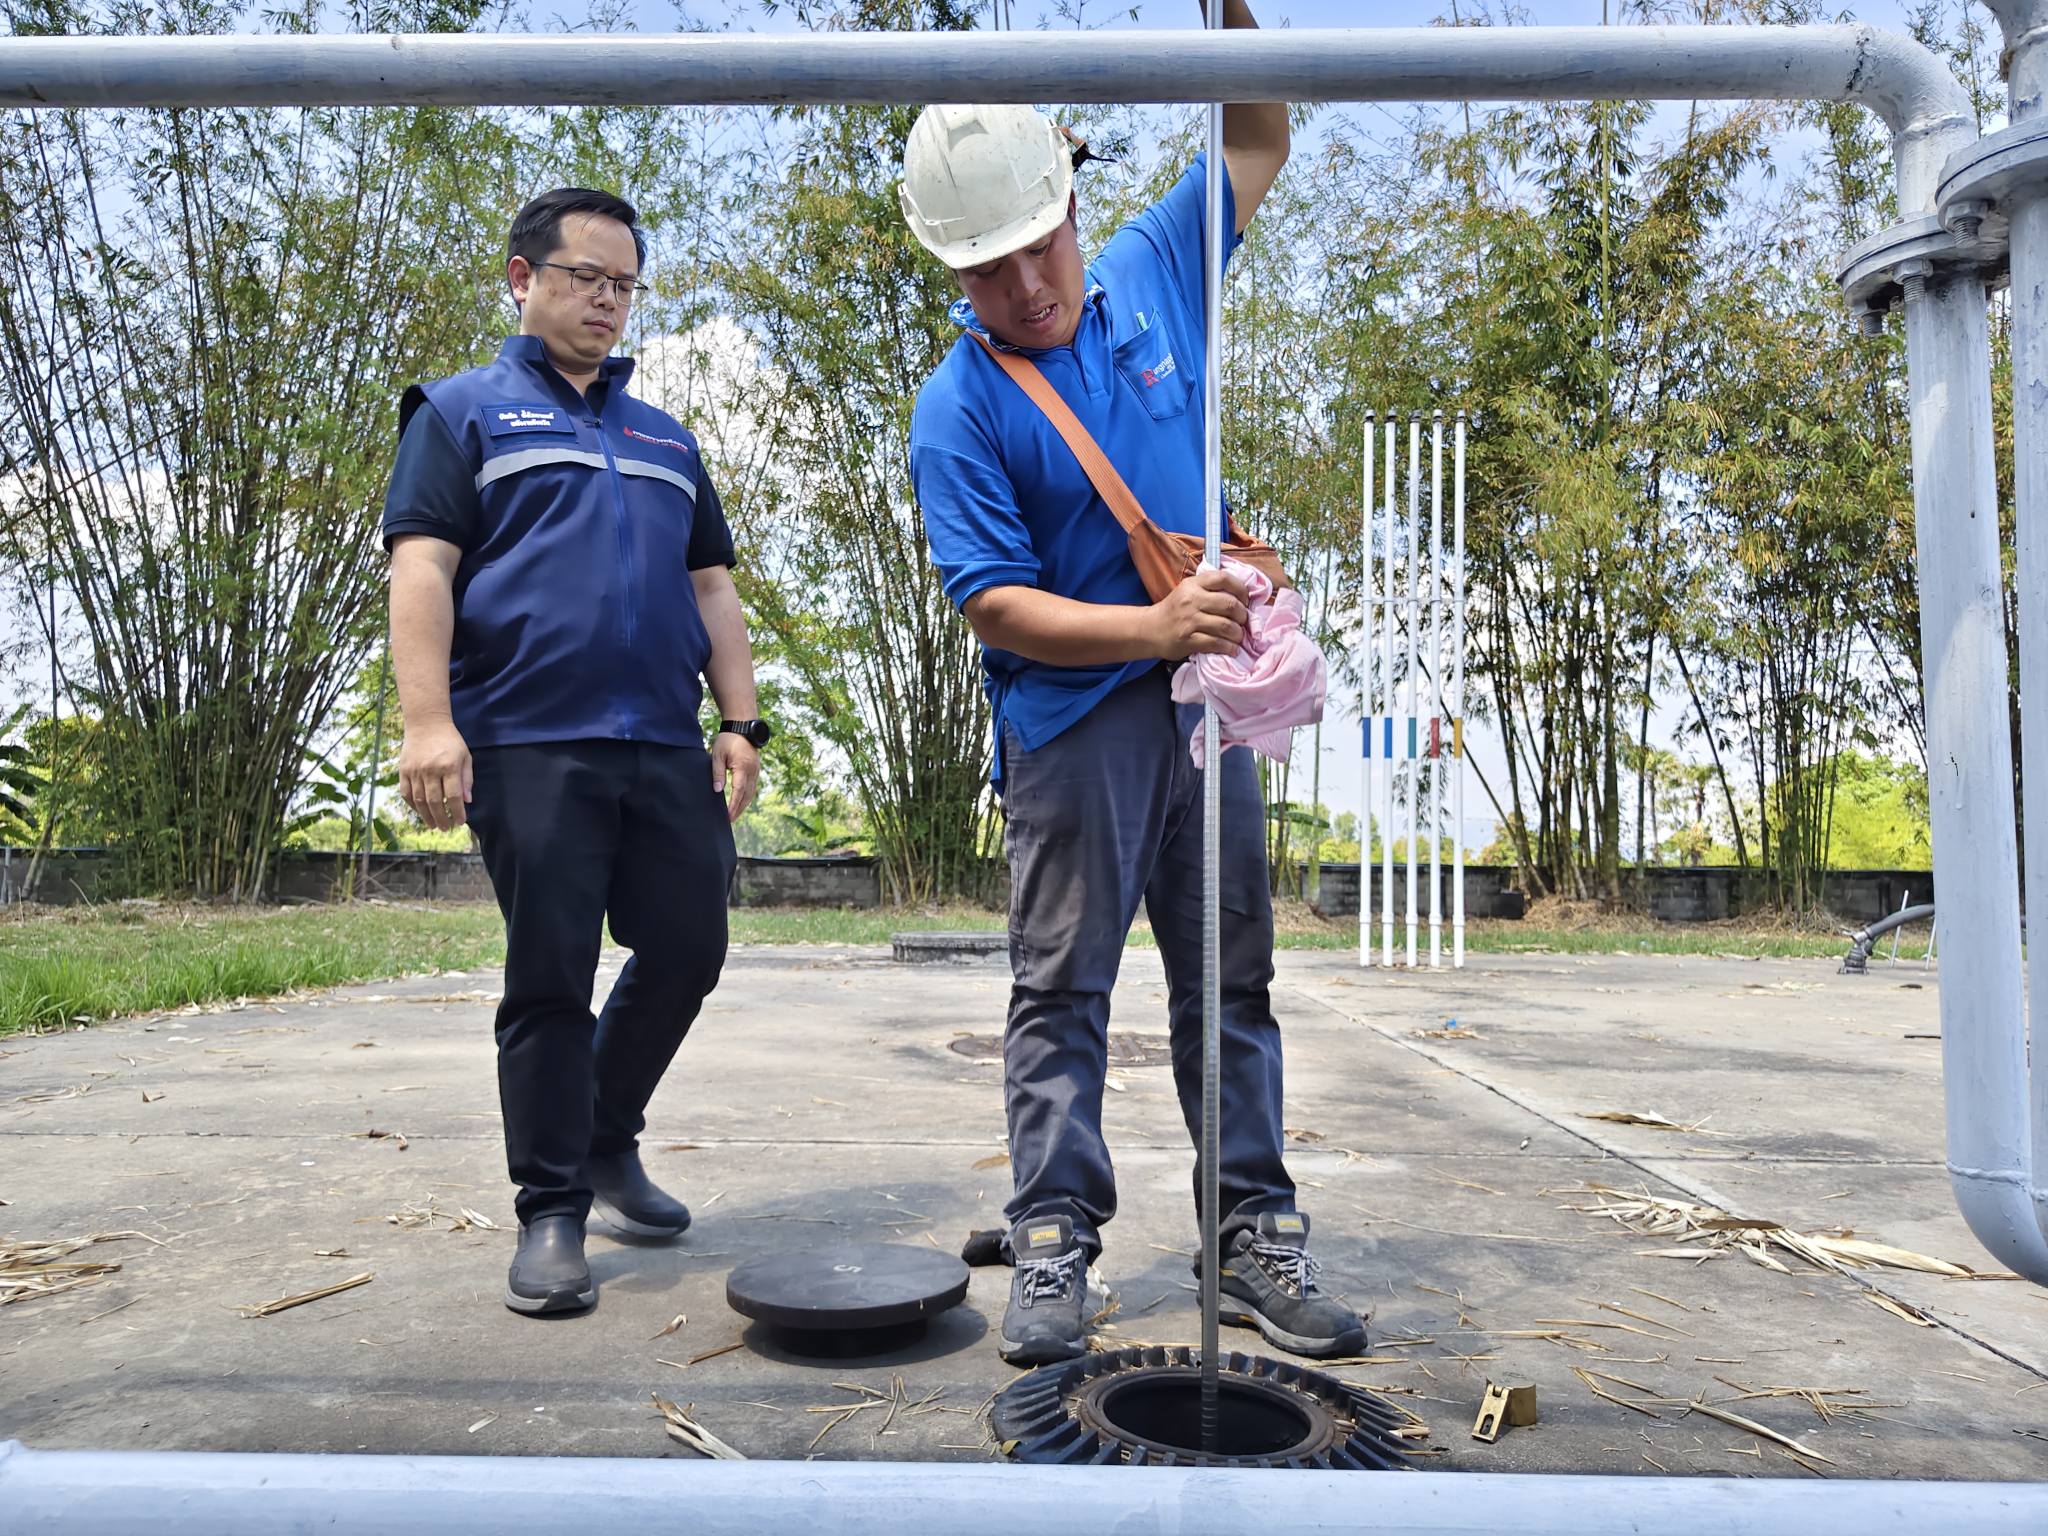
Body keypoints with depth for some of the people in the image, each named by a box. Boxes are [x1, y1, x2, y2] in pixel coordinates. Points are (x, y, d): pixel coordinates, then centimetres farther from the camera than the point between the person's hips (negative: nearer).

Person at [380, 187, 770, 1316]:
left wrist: (741, 722, 8)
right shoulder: (466, 412, 9)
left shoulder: (667, 440, 24)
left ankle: (608, 1142, 27)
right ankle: (552, 1211, 11)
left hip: (669, 746, 5)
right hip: (530, 743, -5)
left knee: (687, 950, 5)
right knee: (551, 980, -2)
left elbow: (711, 590, 20)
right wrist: (429, 719, -16)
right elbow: (422, 566, -3)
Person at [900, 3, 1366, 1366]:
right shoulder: (958, 409, -8)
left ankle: (1257, 1238, 18)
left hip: (1205, 696, 5)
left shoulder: (1152, 280, 6)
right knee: (1062, 988, 1)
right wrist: (1152, 626, -24)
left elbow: (1257, 139, 18)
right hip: (1073, 718, -4)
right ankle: (1054, 1248, 12)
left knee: (1233, 982, 8)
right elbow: (998, 603, -13)